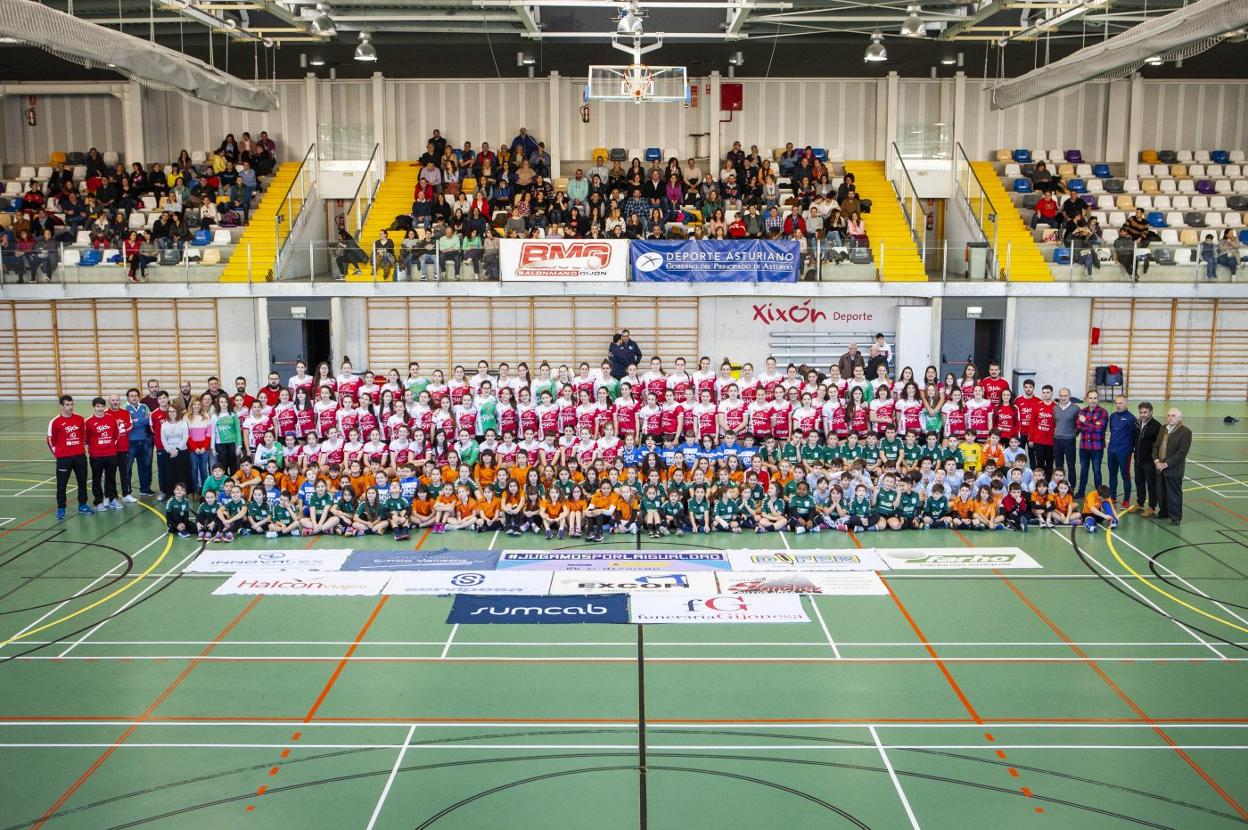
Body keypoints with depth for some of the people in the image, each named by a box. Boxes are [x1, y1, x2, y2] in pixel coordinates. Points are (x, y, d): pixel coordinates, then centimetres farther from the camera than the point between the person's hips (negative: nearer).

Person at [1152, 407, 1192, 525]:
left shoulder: (1185, 432, -10)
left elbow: (1182, 453, -16)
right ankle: (1164, 512, 28)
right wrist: (1156, 460, -4)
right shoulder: (1163, 429, 12)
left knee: (1174, 494, 2)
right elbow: (1156, 446, 12)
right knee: (1162, 493, 14)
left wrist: (1166, 464, -17)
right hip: (1160, 467, 6)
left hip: (1174, 469, -6)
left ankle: (1175, 516, 11)